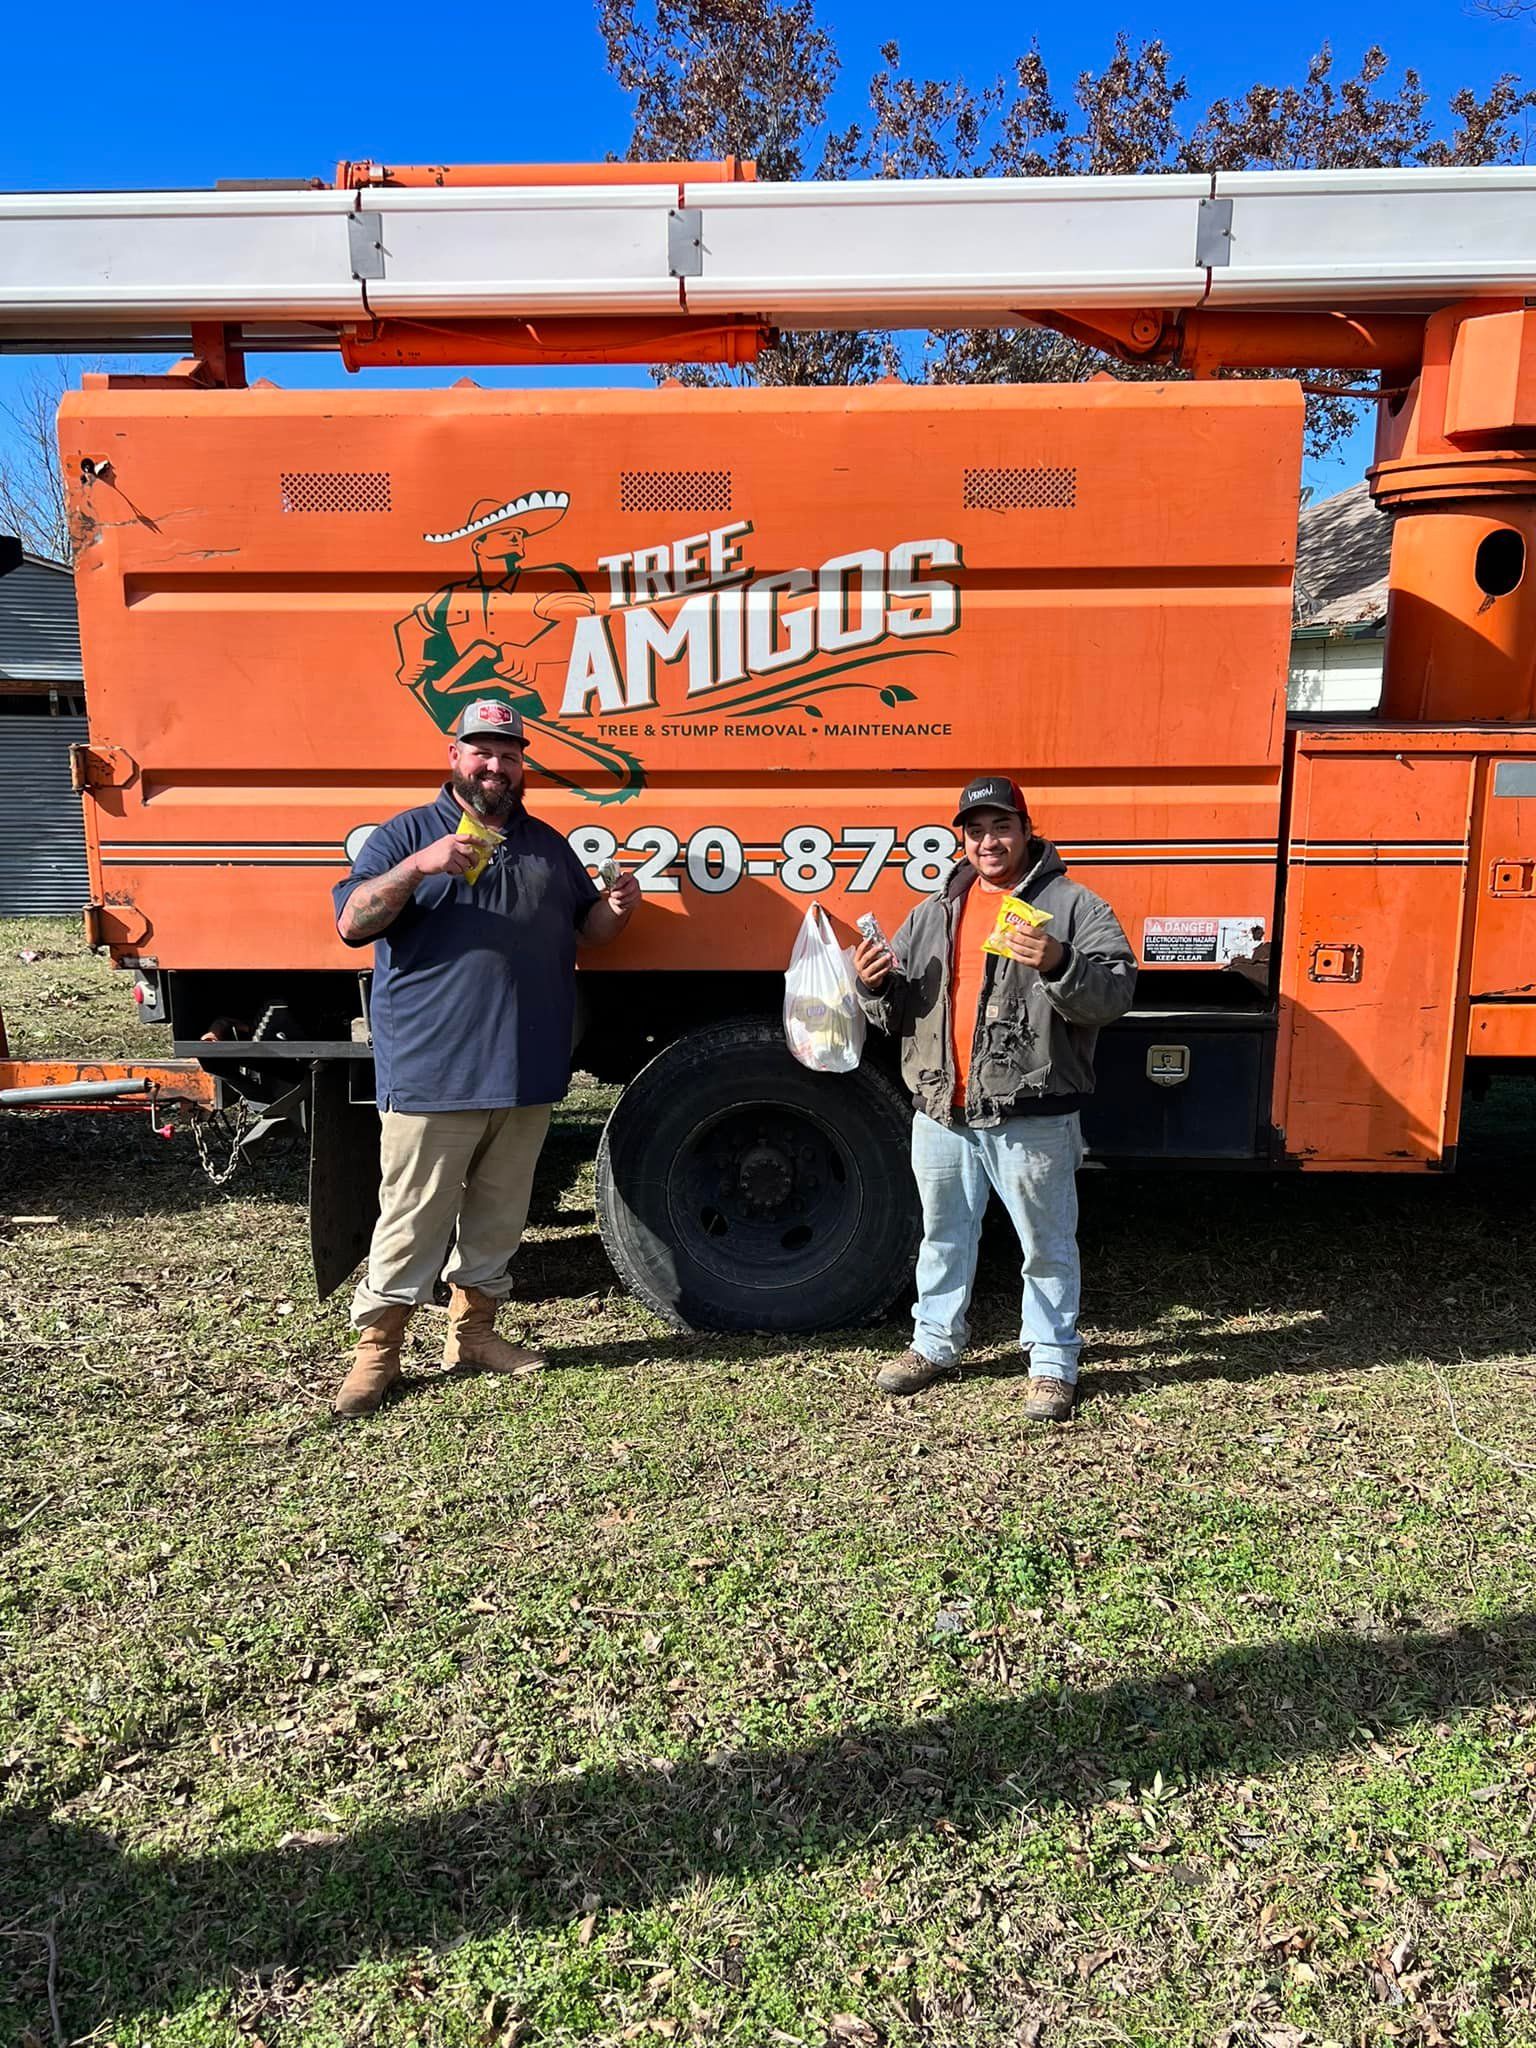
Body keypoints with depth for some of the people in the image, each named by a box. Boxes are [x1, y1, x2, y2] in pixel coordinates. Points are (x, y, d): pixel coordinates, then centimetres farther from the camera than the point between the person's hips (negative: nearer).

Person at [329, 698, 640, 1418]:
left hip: (527, 1074, 5)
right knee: (413, 1219, -1)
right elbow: (352, 922, -8)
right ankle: (376, 1351, 11)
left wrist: (617, 909, -2)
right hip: (430, 1074, -5)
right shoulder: (407, 834, 2)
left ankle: (473, 1330, 29)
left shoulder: (547, 845, 17)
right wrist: (420, 867, -22)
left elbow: (588, 930, 22)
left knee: (497, 1214, 14)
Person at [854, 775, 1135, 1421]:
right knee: (943, 1235, 18)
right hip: (942, 1113, 5)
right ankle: (935, 1344, 34)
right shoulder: (933, 913, 12)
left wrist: (1059, 965, -32)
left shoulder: (1072, 905, -4)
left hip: (1032, 1119, -5)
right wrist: (874, 987, -6)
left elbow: (1114, 993, -15)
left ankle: (1053, 1363, 21)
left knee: (1046, 1244, 7)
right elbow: (897, 1014, 16)